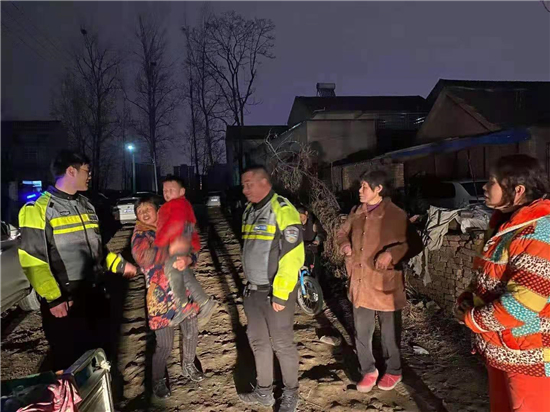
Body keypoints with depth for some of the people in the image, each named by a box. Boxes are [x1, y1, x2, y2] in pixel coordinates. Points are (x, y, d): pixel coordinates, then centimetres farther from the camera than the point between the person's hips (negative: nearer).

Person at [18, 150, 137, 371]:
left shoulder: (86, 205, 12)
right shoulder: (39, 209, -11)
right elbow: (32, 260, -16)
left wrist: (120, 264, 12)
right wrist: (53, 298, -19)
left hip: (94, 294, 7)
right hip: (63, 300, -7)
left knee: (101, 354, 17)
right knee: (70, 360, 6)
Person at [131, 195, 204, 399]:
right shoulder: (140, 235, -5)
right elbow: (143, 257, -25)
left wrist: (187, 259, -20)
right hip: (162, 297, -4)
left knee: (191, 334, 18)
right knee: (165, 345, 0)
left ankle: (188, 365, 45)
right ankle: (158, 380, 27)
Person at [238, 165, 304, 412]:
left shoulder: (282, 210, -17)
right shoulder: (249, 211, 10)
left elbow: (292, 255, -22)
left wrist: (281, 294, -20)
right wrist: (248, 283, 18)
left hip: (276, 291, -8)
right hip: (253, 290, 8)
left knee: (282, 344, 6)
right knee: (258, 341, 17)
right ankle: (264, 391, 34)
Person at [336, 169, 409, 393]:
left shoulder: (396, 215, -13)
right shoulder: (356, 213, 5)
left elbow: (411, 244, -10)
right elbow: (342, 232, 19)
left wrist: (392, 253, -27)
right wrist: (344, 244, -3)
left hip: (386, 284, -5)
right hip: (361, 283, 5)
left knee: (390, 332, 14)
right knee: (361, 332, 14)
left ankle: (393, 371, 37)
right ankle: (368, 371, 35)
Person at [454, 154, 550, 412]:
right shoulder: (505, 224, 6)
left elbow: (521, 305, -28)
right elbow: (487, 276, 17)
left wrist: (471, 319, -15)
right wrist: (467, 299, 1)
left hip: (528, 356, -9)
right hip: (500, 347, 9)